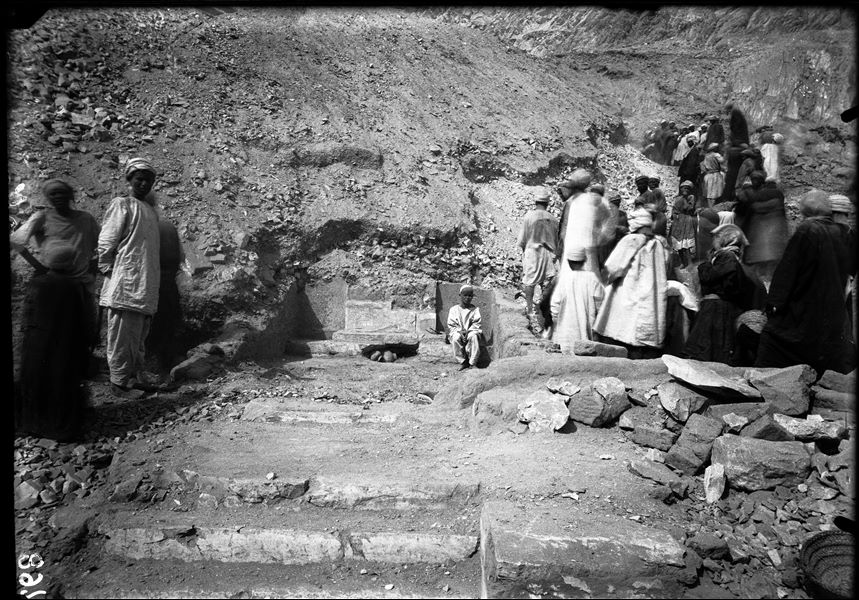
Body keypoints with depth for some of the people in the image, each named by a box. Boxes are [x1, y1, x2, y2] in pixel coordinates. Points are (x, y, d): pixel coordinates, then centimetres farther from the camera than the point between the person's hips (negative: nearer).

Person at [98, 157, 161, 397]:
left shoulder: (151, 210, 19)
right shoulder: (122, 205, -3)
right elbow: (105, 243, -7)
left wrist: (152, 282, 17)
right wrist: (109, 273, -7)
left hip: (147, 287, 8)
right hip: (126, 285, -7)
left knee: (139, 336, 13)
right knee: (123, 336, -3)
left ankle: (133, 377, 22)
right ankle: (119, 383, 4)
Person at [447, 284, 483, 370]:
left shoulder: (475, 309, 7)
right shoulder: (453, 309, 6)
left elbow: (476, 324, -1)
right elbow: (451, 325, 1)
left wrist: (468, 331, -19)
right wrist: (460, 332, -17)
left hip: (470, 331, 0)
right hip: (457, 332, 0)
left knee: (473, 336, -36)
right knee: (456, 338, -36)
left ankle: (472, 362, -27)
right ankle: (462, 362, -23)